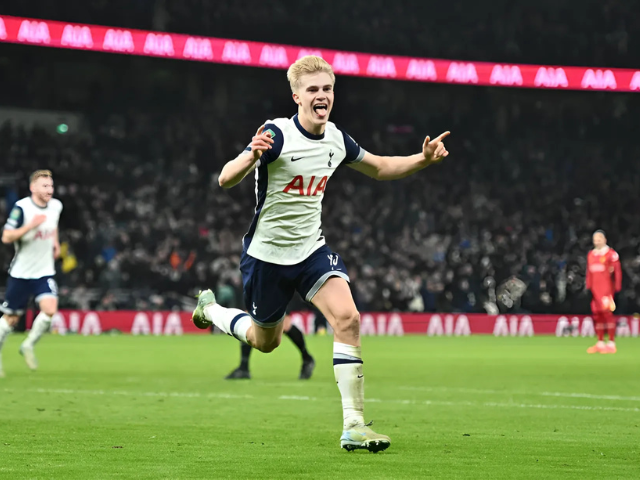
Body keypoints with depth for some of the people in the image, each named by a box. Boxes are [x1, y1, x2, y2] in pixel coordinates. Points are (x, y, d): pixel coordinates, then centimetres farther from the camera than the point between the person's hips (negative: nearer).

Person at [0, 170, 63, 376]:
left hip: (44, 272, 4)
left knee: (50, 309, -17)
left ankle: (28, 346, 7)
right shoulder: (21, 208, -17)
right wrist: (31, 224, -30)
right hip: (21, 272, -4)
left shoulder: (56, 206, 0)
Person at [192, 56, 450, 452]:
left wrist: (424, 159, 0)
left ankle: (353, 425, -17)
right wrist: (251, 156, -52)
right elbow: (225, 180, -30)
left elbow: (379, 168, 16)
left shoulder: (337, 139, -2)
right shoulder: (277, 135, -21)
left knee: (348, 319, -20)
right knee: (266, 342, 15)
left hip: (311, 248, 4)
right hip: (267, 253, -4)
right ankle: (210, 309, 48)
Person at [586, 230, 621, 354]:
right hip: (595, 290, 6)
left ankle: (611, 344, -6)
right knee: (597, 315, 6)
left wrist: (617, 288, -11)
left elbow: (617, 271, -6)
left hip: (606, 290, -6)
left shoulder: (611, 254, -4)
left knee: (607, 314, -9)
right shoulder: (591, 255, 15)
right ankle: (600, 343, 13)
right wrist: (588, 287, 14)